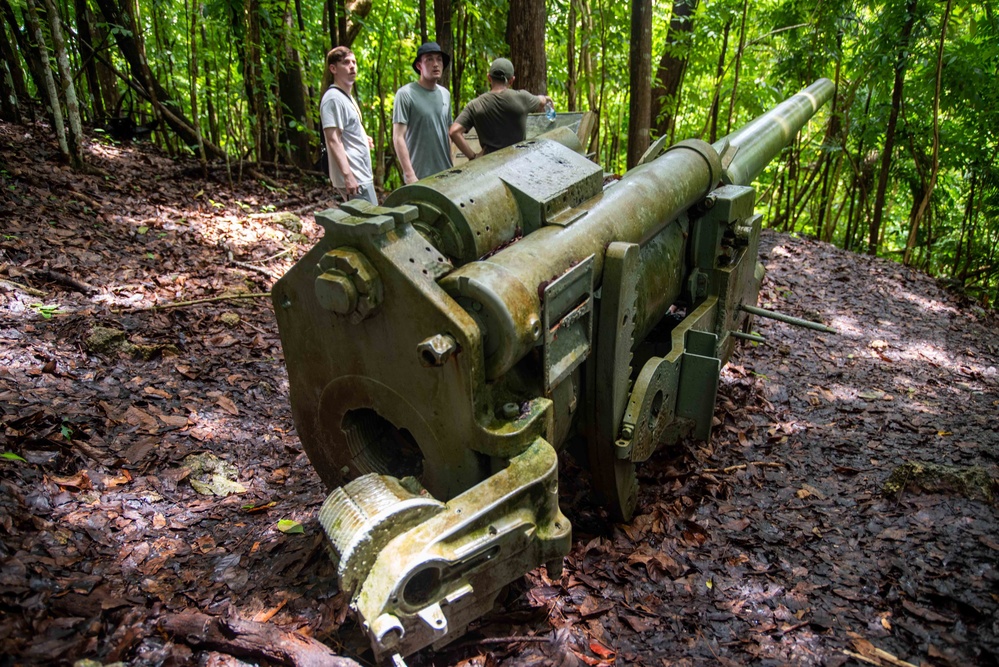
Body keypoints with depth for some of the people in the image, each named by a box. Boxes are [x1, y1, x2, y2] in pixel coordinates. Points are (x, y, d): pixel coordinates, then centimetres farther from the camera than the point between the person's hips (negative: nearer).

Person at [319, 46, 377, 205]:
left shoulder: (347, 96, 18)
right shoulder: (333, 98, -13)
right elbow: (333, 141, -21)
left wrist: (363, 138, 13)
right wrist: (348, 176, -27)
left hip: (362, 175, 10)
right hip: (354, 178, -10)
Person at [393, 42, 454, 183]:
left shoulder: (445, 94, 13)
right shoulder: (405, 94, -6)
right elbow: (398, 137, -10)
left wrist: (451, 167, 14)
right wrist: (409, 174, -16)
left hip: (445, 175, 6)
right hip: (419, 177, -5)